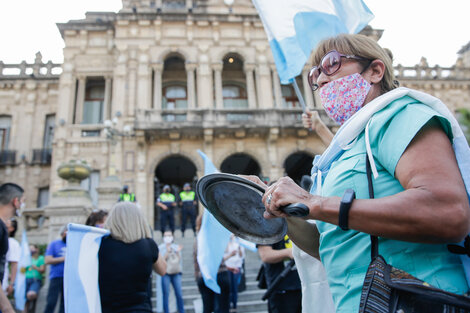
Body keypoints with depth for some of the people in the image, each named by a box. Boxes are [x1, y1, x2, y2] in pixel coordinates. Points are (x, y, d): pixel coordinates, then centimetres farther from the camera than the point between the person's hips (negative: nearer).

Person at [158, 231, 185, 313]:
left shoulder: (176, 247, 12)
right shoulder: (160, 247, 5)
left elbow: (179, 260, 6)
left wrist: (177, 252, -8)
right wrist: (168, 252, -13)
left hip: (176, 273, 2)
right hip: (165, 273, -2)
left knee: (179, 294, -3)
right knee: (166, 295, -3)